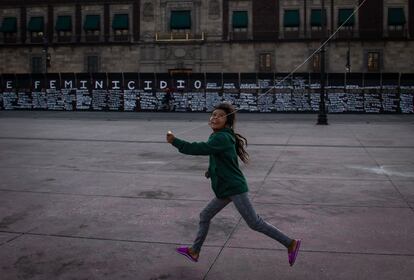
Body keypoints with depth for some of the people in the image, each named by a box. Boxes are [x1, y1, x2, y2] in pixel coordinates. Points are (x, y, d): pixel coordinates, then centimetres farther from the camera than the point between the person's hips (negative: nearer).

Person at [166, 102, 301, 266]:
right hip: (225, 189, 10)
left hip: (234, 188, -10)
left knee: (254, 223, -5)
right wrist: (212, 170, 10)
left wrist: (175, 141, -23)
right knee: (205, 216, 16)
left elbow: (199, 149, -29)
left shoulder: (222, 138, -19)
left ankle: (290, 244, 4)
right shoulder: (219, 137, 12)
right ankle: (194, 251, 30)